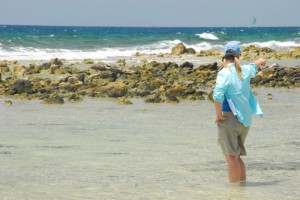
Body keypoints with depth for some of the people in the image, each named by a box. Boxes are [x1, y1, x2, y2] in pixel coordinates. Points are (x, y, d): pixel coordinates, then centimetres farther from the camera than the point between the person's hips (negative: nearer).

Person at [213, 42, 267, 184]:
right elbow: (253, 66, 33)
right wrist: (261, 61, 56)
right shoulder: (245, 71, 8)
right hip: (244, 120, 6)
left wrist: (218, 115, -12)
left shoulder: (224, 73, -11)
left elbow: (218, 95, -25)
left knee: (231, 156, -8)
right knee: (236, 156, 17)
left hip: (229, 119, -6)